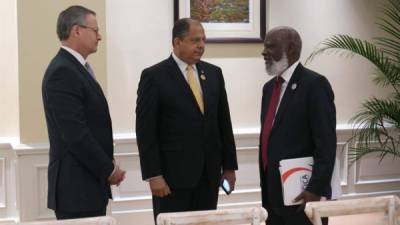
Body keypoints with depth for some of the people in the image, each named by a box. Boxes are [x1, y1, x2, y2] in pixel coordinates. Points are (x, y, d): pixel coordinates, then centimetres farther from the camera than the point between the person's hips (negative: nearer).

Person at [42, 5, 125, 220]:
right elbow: (75, 134, -22)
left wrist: (108, 165, 8)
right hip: (76, 188, -9)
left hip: (89, 184, 9)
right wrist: (109, 170, -12)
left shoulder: (76, 68, 15)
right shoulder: (62, 72, -16)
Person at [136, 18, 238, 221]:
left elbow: (224, 122, 13)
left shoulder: (214, 73, 10)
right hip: (172, 173, -5)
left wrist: (229, 166, 9)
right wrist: (153, 175, -14)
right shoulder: (154, 76, -5)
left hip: (209, 172, 5)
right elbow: (146, 131, -8)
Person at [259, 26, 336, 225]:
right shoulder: (269, 87, 14)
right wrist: (265, 189, 15)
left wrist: (316, 190, -20)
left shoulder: (315, 84, -11)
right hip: (272, 195, 7)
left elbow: (326, 144, -16)